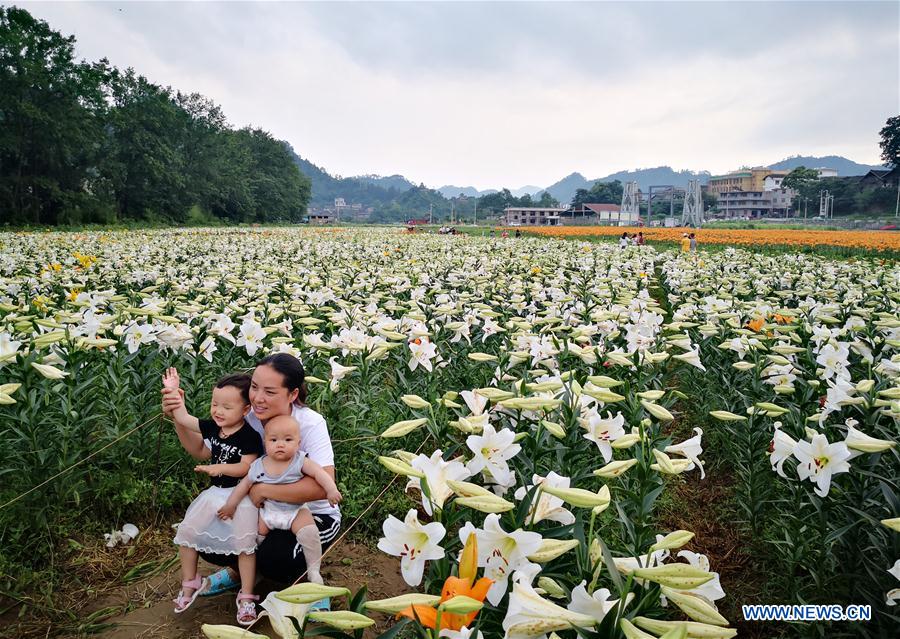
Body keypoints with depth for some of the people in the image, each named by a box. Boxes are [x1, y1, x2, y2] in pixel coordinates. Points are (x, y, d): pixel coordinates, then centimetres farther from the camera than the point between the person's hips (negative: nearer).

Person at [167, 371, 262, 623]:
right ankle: (190, 583, 25)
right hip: (216, 492, 7)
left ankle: (246, 596, 7)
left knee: (244, 543, -8)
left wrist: (220, 468, -32)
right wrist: (173, 393, -3)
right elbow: (184, 419, 3)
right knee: (186, 531, 5)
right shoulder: (211, 426, -2)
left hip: (241, 495, -6)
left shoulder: (249, 436, -20)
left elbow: (248, 467, -23)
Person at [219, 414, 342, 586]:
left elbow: (319, 473, -22)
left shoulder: (300, 461, -15)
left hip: (296, 510, -3)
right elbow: (244, 485, 6)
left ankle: (313, 570, -7)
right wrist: (230, 505, 10)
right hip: (268, 511, 4)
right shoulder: (258, 466, -6)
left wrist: (331, 490, -35)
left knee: (308, 532, -26)